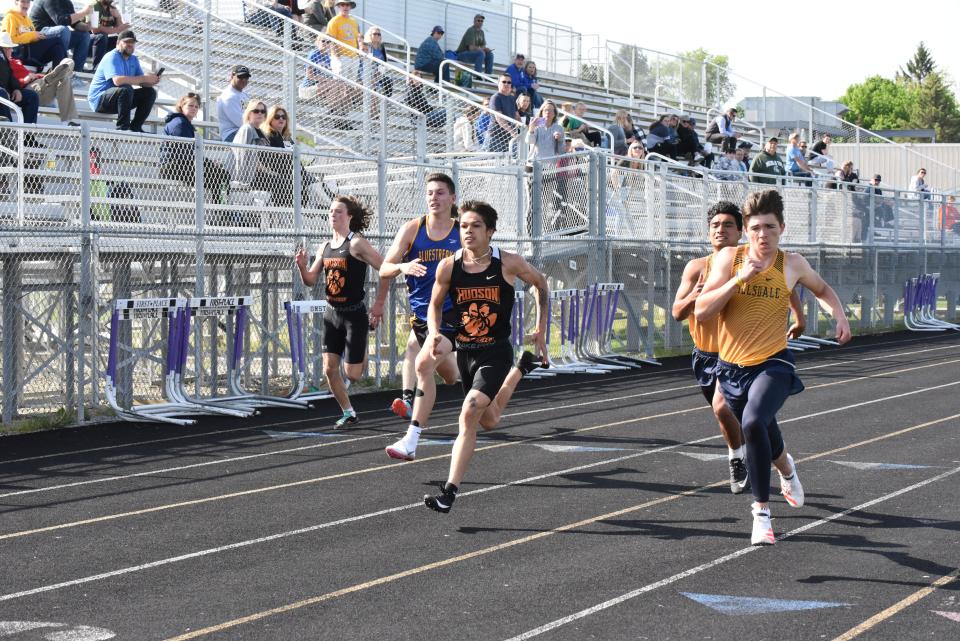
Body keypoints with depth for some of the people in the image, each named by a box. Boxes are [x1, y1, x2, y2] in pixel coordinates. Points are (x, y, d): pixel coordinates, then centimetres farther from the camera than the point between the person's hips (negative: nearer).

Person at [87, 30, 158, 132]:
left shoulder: (133, 59, 12)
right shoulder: (112, 57, -16)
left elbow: (142, 83, 5)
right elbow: (117, 80, -33)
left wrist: (152, 81, -19)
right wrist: (144, 78, -32)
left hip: (121, 98, 9)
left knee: (150, 92, -2)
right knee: (126, 88, -35)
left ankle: (135, 127, -5)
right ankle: (122, 127, -29)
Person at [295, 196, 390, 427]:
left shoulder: (357, 243, -12)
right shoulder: (325, 247, 9)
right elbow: (311, 280, 14)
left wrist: (379, 304, -12)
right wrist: (302, 266, -8)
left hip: (354, 314, -6)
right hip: (332, 313, 6)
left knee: (352, 374, -5)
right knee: (330, 369, -1)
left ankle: (364, 352, 29)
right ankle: (349, 414, 14)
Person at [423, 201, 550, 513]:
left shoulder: (509, 263, -12)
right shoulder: (448, 266, -7)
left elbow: (540, 283, 8)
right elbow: (435, 305, 9)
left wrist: (541, 328, 8)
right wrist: (434, 333, -11)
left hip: (496, 352, -5)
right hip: (465, 352, 5)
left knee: (470, 413, -24)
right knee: (488, 421, 23)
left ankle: (449, 492, -21)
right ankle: (521, 369, 54)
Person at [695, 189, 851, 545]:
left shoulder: (792, 264, -4)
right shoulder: (729, 258, -7)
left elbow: (822, 289, 18)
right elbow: (701, 311, -14)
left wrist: (839, 314, -1)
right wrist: (740, 278, -22)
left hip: (772, 364, -2)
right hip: (732, 366, 2)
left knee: (754, 424, -30)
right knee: (762, 437, 22)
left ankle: (762, 512, -18)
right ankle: (786, 467, 60)